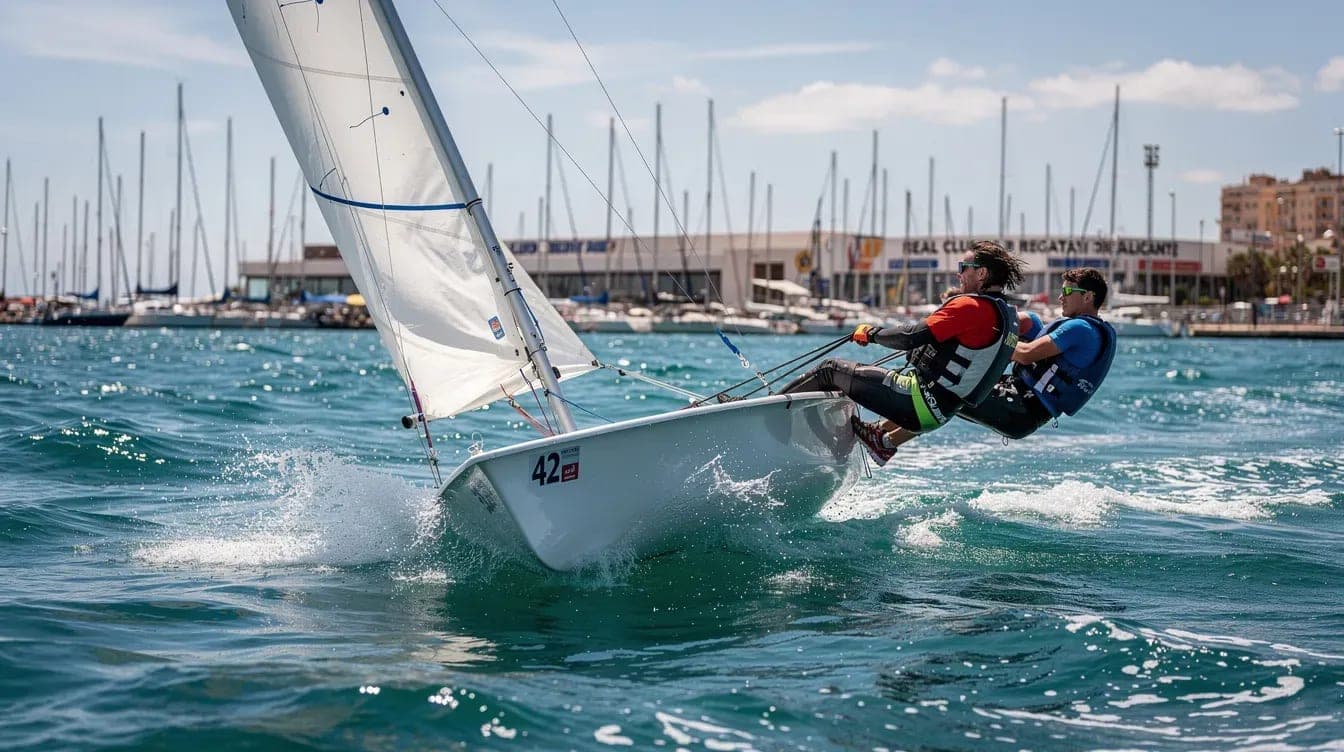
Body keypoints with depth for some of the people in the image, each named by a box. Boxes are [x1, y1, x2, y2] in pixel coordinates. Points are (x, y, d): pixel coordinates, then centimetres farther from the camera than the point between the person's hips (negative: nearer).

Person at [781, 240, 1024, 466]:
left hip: (920, 397, -9)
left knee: (831, 370, 3)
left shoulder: (970, 307, -18)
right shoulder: (1008, 315, 9)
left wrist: (872, 333, -6)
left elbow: (911, 337, -23)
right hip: (939, 415, 9)